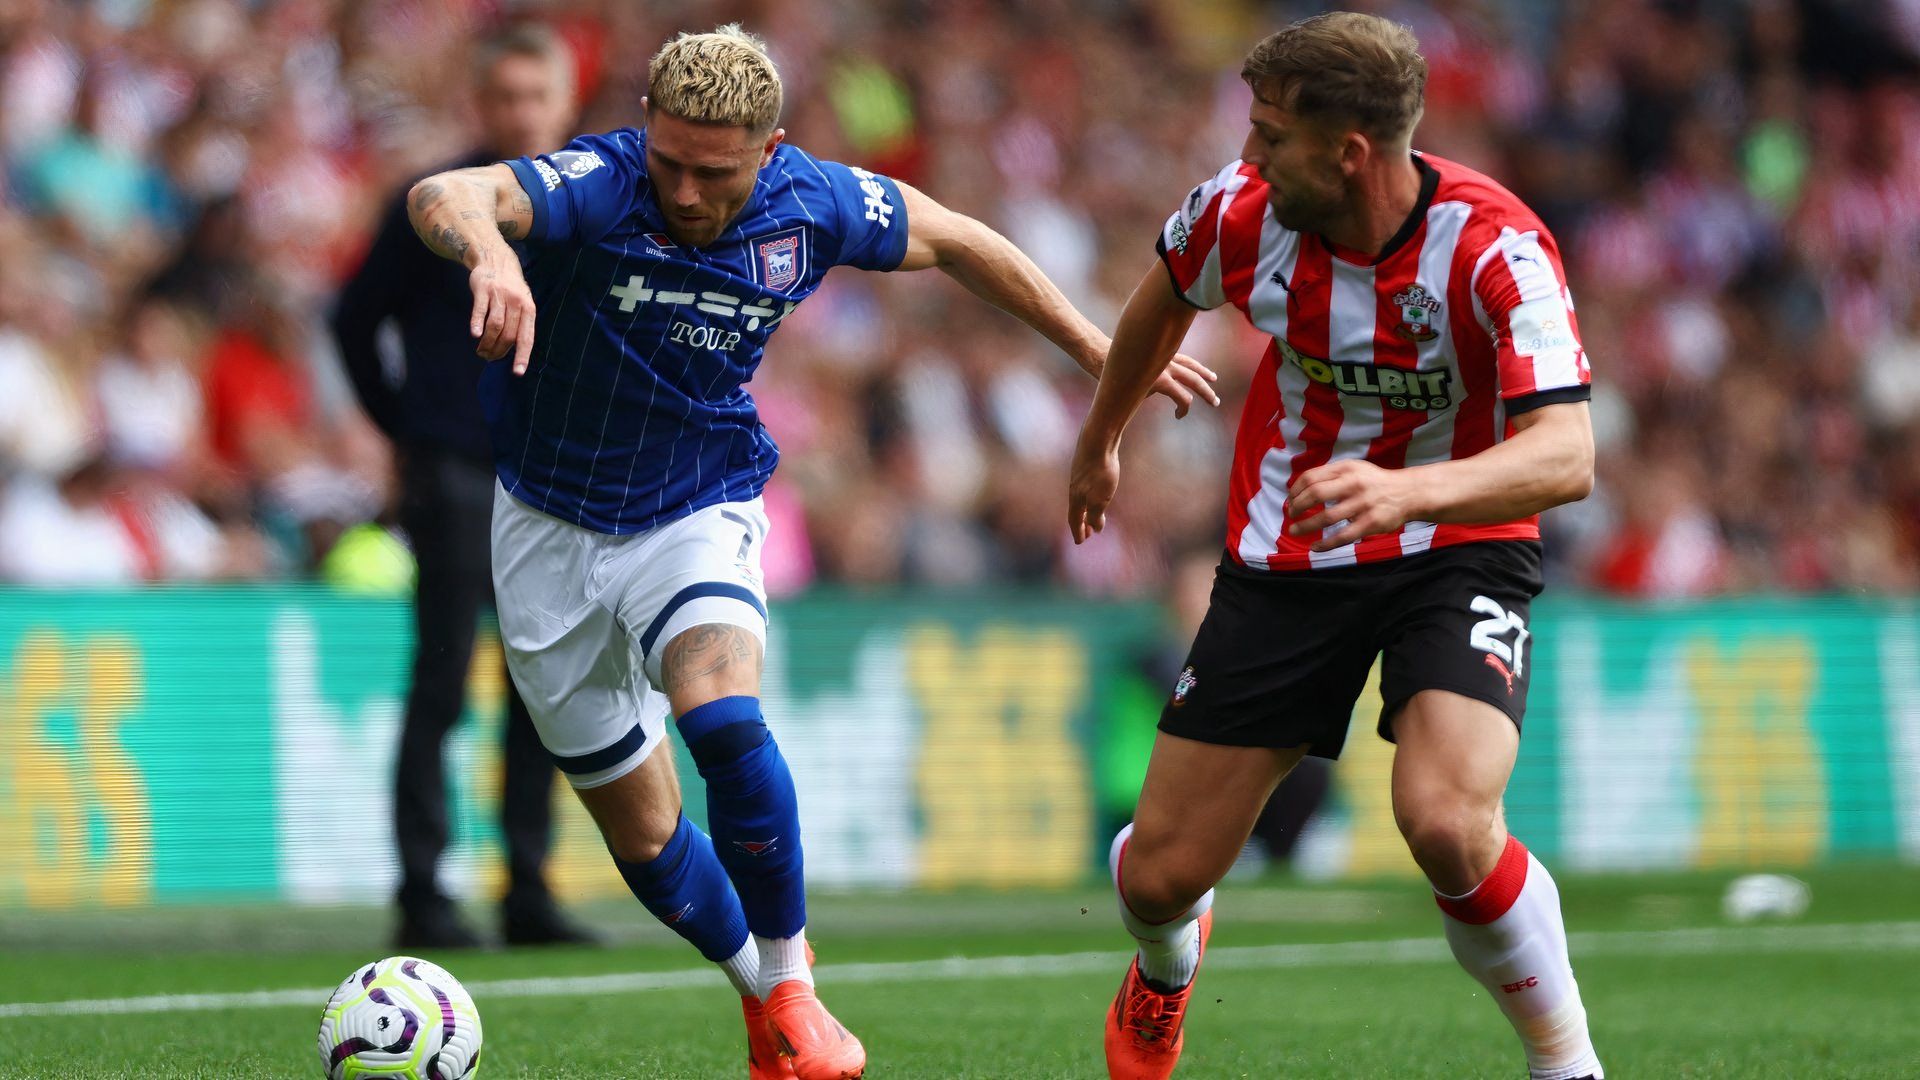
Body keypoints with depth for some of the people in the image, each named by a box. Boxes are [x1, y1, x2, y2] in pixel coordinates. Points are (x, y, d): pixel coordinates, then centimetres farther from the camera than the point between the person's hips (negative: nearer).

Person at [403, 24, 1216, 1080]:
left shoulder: (813, 205, -15)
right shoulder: (597, 187, -26)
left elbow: (954, 240, 6)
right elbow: (442, 196, -46)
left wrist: (1099, 351, 10)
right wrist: (489, 250, -69)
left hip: (699, 514, 0)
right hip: (551, 526, 0)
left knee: (723, 718, -30)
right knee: (641, 834, 7)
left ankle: (793, 986, -12)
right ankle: (763, 994, 34)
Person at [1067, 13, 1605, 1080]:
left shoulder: (1495, 248, -26)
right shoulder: (1241, 211, -14)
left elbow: (1566, 457, -36)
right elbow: (1164, 300, 12)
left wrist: (1407, 491, -53)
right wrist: (1099, 445, 26)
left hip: (1454, 547, -4)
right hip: (1285, 563, 4)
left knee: (1447, 822, -32)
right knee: (1160, 873, 1)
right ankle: (1166, 970, 41)